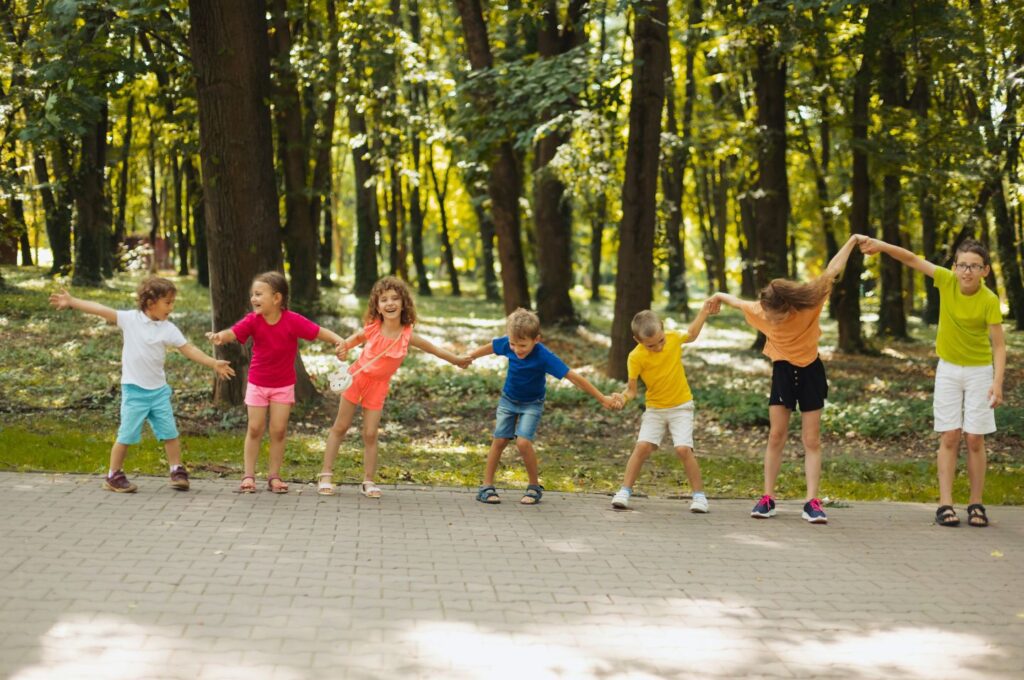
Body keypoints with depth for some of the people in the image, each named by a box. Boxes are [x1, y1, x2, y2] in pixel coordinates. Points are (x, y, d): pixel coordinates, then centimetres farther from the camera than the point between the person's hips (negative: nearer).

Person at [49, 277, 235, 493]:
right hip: (134, 389, -3)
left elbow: (189, 349, -3)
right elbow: (101, 310, -10)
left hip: (159, 390, 3)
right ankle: (113, 476, 11)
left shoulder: (168, 329, 0)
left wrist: (213, 363, -12)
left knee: (170, 432, 4)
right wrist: (71, 302, -14)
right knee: (127, 435, -1)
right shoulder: (130, 319, -6)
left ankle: (177, 471, 15)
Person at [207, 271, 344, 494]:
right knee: (255, 429, 4)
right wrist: (220, 336, -53)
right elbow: (233, 332, -30)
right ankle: (249, 475, 13)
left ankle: (274, 476, 14)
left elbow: (319, 332, -17)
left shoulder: (292, 321, -19)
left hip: (283, 384, -1)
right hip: (257, 382, 1)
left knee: (279, 430, 2)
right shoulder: (253, 320, -16)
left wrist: (338, 340, -36)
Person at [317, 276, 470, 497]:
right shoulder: (372, 329, -16)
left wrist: (457, 360, 0)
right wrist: (344, 347, -12)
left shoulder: (407, 335, -16)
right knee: (340, 427, 6)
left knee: (370, 434, 0)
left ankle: (368, 481, 11)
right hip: (357, 377, 0)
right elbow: (356, 338, 6)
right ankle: (326, 475, 12)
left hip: (378, 386, 0)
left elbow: (434, 349, -3)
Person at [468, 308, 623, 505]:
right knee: (499, 441, 2)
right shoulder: (507, 344, -22)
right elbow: (490, 347, 2)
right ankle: (487, 487, 12)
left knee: (523, 442, -19)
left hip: (532, 404, -4)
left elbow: (574, 377, -31)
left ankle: (535, 487, -1)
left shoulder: (543, 356, -33)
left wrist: (602, 399, -29)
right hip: (508, 400, 4)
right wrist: (469, 357, 18)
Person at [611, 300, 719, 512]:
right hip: (655, 408, 0)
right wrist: (623, 397, -37)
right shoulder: (636, 357, -18)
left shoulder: (674, 337, -10)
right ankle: (624, 492, -3)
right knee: (642, 446, -14)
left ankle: (699, 495, -5)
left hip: (681, 406, 0)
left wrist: (704, 311, 9)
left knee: (684, 448, -16)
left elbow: (691, 334, 15)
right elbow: (632, 389, -15)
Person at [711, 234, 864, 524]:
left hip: (810, 370, -1)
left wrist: (852, 241, -11)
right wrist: (721, 296, 22)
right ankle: (768, 498, 2)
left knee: (812, 440, -2)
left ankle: (812, 502, -5)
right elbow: (739, 302, 3)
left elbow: (832, 271, -16)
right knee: (776, 436, -3)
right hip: (782, 371, 1)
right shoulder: (761, 311, -19)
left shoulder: (810, 302, -24)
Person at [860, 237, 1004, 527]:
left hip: (979, 371, -2)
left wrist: (997, 382, -24)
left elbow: (999, 345, -15)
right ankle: (945, 504, -3)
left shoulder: (989, 301, -18)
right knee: (949, 437, -1)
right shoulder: (947, 280, -12)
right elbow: (912, 259, -10)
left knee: (975, 439, -1)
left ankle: (976, 505, 7)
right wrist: (881, 245, -24)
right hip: (948, 369, 2)